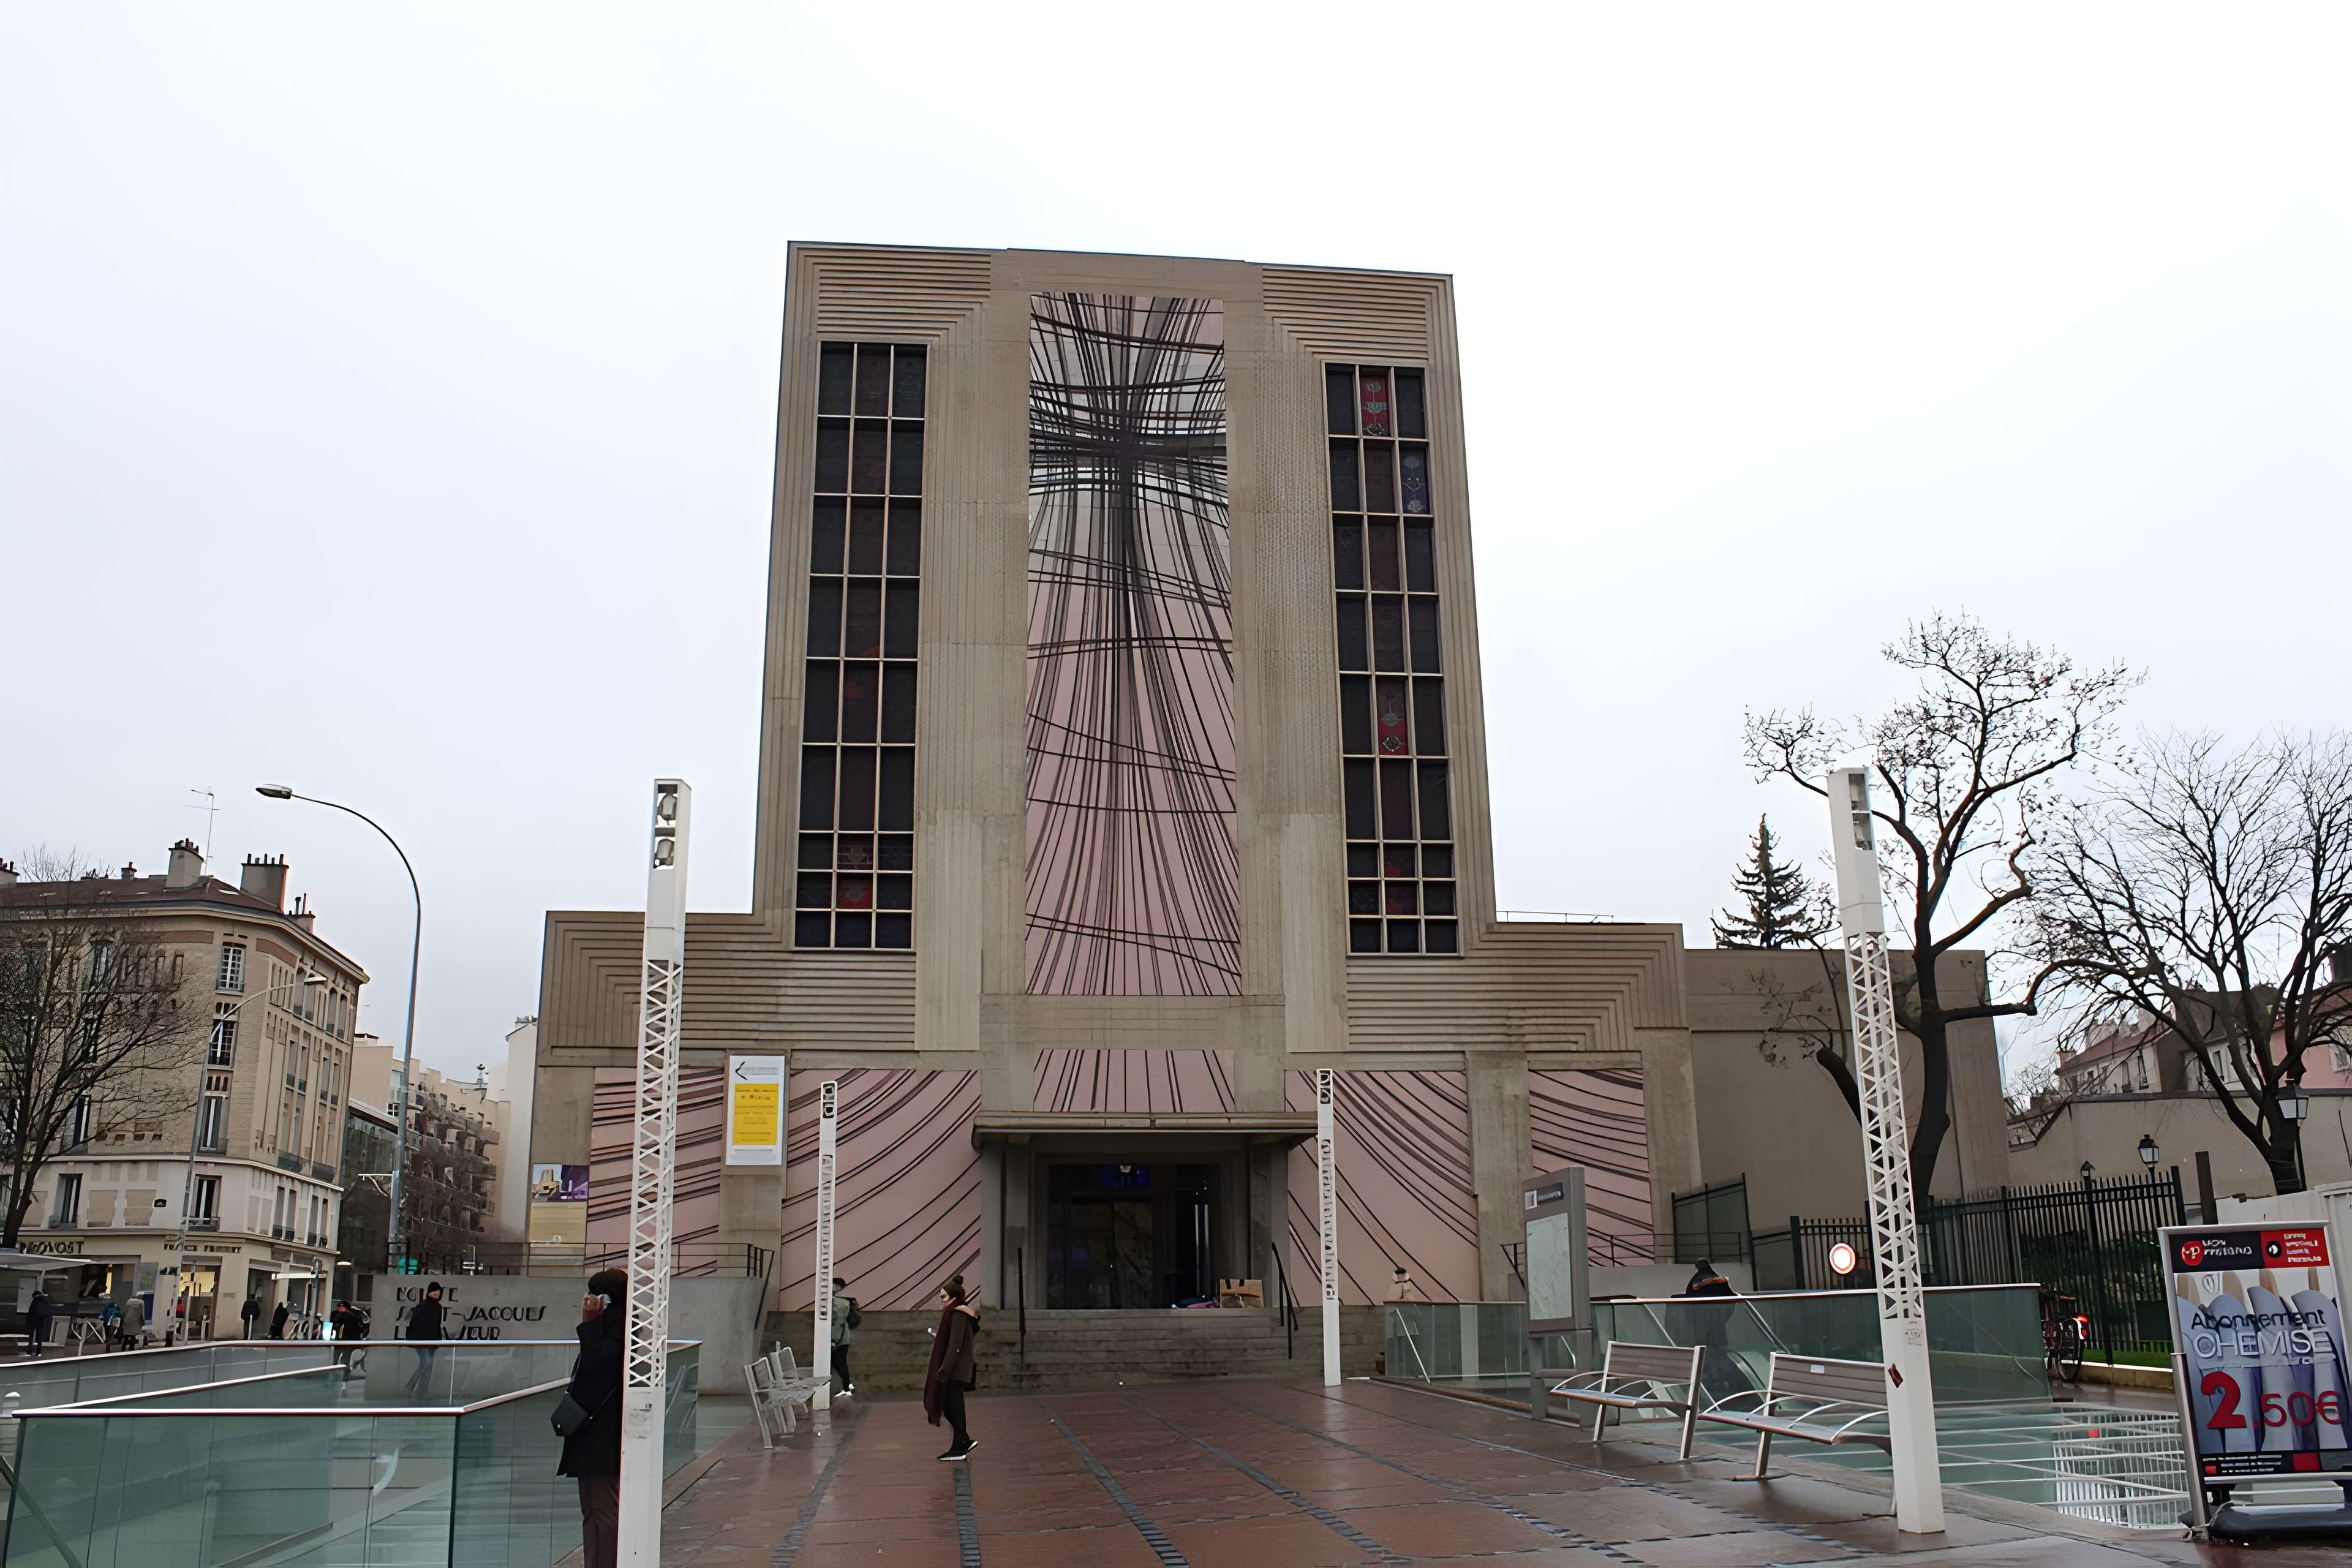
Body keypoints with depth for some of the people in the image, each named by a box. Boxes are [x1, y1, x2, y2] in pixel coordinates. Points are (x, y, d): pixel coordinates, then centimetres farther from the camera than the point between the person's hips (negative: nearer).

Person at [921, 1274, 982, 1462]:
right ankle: (964, 1442, 17)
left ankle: (959, 1449, 5)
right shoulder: (963, 1313, 13)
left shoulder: (958, 1314, -17)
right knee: (950, 1405, 13)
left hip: (955, 1369, -10)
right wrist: (939, 1337, 14)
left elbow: (955, 1345, -22)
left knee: (953, 1407, -2)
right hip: (959, 1369, 10)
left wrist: (944, 1370, -23)